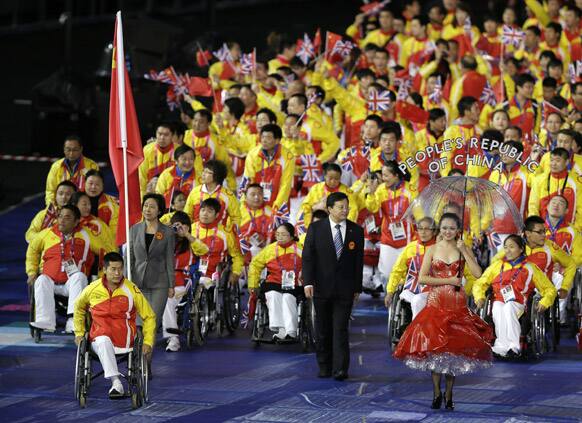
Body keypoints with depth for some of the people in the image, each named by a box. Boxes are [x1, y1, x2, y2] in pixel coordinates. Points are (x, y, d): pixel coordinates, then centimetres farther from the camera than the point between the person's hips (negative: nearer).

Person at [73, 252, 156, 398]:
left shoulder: (131, 290, 1)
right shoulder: (92, 289, 6)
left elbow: (149, 316, 9)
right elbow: (79, 308, 28)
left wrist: (148, 342, 0)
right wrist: (79, 333, 23)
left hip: (124, 341, -1)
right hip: (99, 338, 1)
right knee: (103, 341, -35)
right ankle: (116, 382, -44)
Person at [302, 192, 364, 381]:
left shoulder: (356, 230, 3)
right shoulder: (316, 228, -1)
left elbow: (359, 261, 7)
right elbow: (307, 257, -3)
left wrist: (357, 287, 6)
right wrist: (308, 282, -12)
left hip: (345, 288, 0)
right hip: (321, 287, 0)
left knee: (340, 329, -8)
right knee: (323, 330, 8)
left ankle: (340, 369, -9)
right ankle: (324, 367, 19)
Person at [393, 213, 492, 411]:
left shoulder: (464, 249, 5)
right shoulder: (432, 250, 3)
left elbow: (478, 274, -8)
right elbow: (422, 278, -4)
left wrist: (464, 251, -10)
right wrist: (448, 281, -10)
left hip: (457, 304, 0)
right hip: (436, 303, 0)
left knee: (455, 347, 1)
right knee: (434, 345, -3)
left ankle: (449, 394, 12)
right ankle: (437, 392, 9)